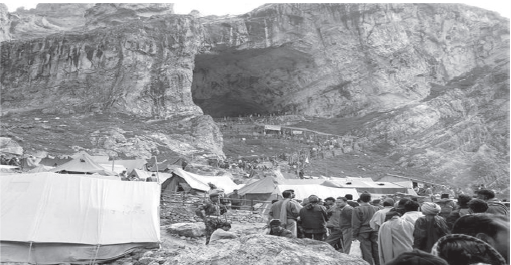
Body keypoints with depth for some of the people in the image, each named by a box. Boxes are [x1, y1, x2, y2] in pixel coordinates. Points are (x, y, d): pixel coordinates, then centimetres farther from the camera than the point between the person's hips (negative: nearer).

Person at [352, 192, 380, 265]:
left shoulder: (357, 209, -9)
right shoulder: (375, 208, 6)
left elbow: (356, 224, -9)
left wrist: (355, 234, -1)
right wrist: (377, 231, 14)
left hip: (363, 233, -5)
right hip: (374, 232, 5)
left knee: (366, 252, 0)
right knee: (376, 250, 14)